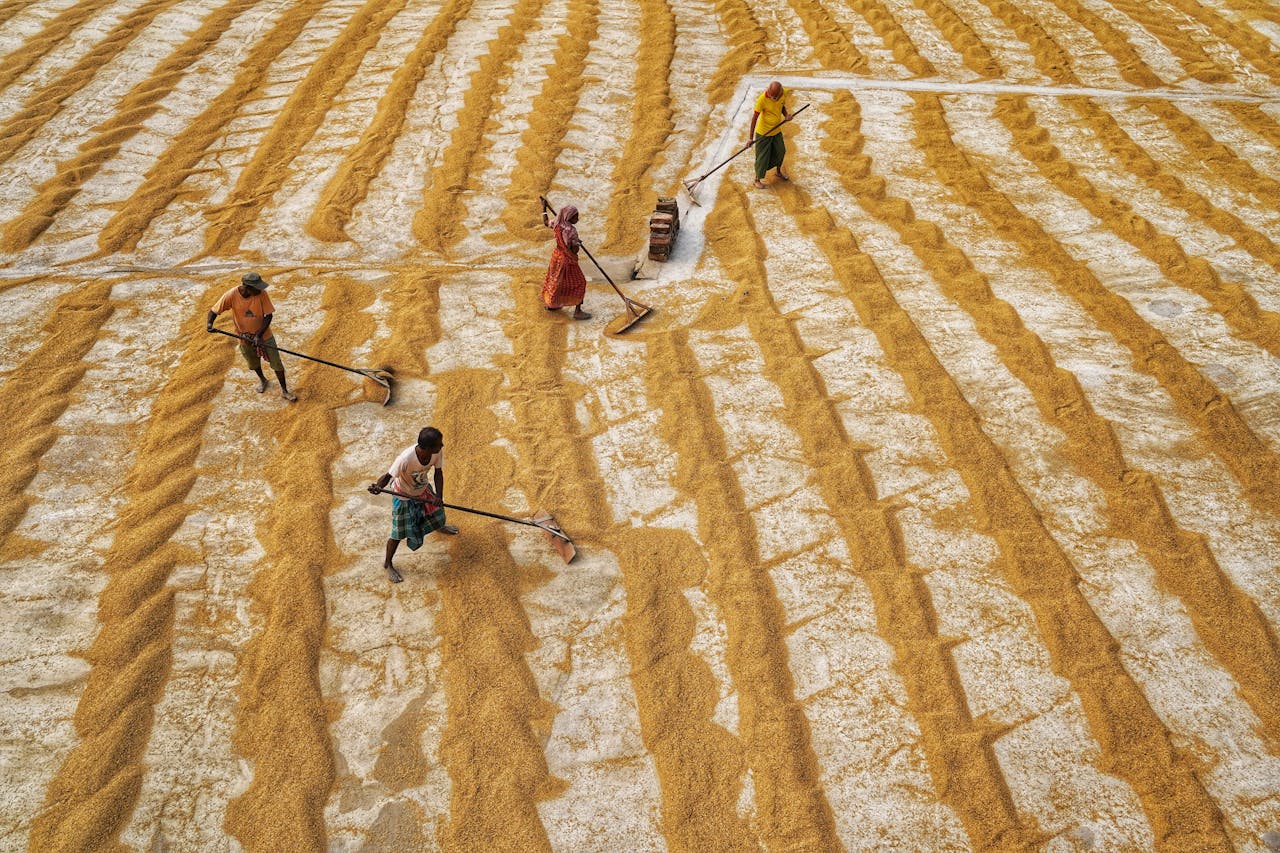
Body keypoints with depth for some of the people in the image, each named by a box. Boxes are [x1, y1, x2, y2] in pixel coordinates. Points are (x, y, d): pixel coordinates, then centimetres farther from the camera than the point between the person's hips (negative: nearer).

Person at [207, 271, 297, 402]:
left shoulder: (261, 293, -25)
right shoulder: (231, 296, -25)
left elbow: (268, 316, -19)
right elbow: (214, 311, -14)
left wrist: (258, 335, -27)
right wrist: (209, 323, -34)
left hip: (264, 335, -1)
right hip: (245, 338, 1)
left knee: (277, 364, 3)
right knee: (254, 364, 24)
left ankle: (284, 390, 24)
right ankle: (262, 379, 55)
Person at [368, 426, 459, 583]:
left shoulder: (437, 452, -27)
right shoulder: (406, 459, -43)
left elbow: (438, 473, -14)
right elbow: (388, 476, -32)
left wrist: (439, 496, -25)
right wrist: (378, 486, -54)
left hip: (423, 489, 5)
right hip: (404, 495, -5)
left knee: (437, 515, 28)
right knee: (399, 533, 5)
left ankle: (439, 526, 67)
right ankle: (388, 564, 31)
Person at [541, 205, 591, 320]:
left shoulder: (557, 224, -8)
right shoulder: (571, 231, -30)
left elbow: (546, 222, 13)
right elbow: (575, 250, -26)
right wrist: (578, 242, -4)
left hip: (557, 256, 8)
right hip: (568, 260, -8)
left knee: (555, 280, 26)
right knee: (579, 283, 6)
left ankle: (550, 303, 43)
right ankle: (577, 311, 6)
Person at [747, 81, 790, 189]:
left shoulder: (783, 93, -12)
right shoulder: (762, 99, -28)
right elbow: (755, 117, -24)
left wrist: (786, 114, -12)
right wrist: (750, 137, -25)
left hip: (777, 130, 6)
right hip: (763, 133, -6)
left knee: (781, 152, 21)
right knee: (762, 157, 3)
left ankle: (779, 171, 48)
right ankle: (757, 180, 20)